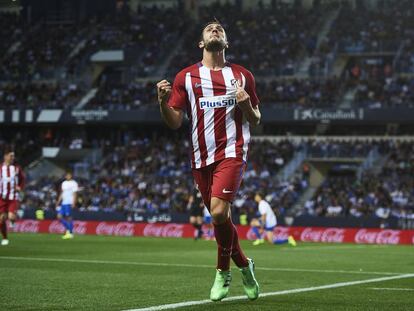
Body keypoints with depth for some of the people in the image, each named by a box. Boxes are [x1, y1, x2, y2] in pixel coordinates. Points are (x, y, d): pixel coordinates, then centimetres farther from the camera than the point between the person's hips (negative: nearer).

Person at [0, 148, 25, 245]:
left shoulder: (17, 168, 3)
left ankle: (12, 219, 20)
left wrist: (20, 187, -4)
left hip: (13, 197, -1)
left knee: (11, 217, -18)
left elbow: (22, 179, 14)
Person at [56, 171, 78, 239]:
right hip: (63, 203, 7)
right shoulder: (64, 183, 17)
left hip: (69, 203, -7)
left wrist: (73, 203, -15)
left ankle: (71, 233, 0)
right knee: (59, 216, 0)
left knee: (68, 217, -7)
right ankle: (68, 229, 14)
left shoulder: (74, 183, -2)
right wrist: (58, 202, 16)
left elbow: (75, 194, -6)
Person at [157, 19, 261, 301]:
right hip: (201, 157, 3)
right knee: (220, 218, 7)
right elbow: (175, 122, 6)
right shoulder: (186, 77, 10)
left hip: (232, 152, -2)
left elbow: (255, 121, 14)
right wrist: (163, 101, -14)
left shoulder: (242, 75, 10)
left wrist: (246, 104, -7)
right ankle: (244, 266, 30)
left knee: (219, 211, -21)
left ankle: (223, 272, -1)